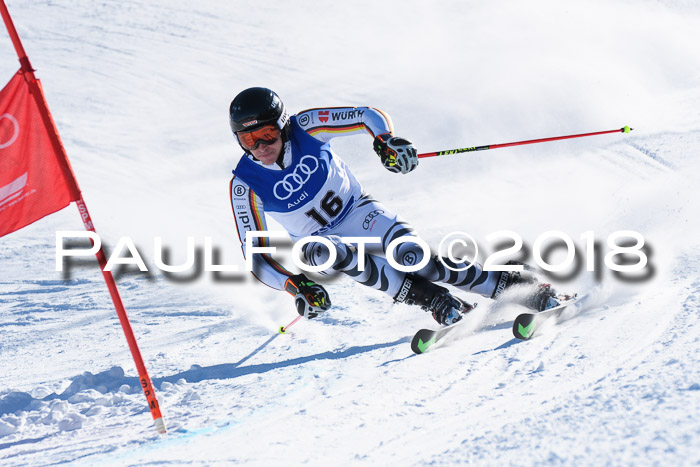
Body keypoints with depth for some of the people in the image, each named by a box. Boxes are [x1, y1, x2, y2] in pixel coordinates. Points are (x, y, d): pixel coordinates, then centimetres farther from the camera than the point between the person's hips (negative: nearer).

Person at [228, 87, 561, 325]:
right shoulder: (245, 185, -19)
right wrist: (295, 286, -32)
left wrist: (385, 139, -33)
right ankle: (444, 306, -36)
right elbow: (255, 253, -17)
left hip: (356, 211, 0)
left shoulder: (305, 128, -19)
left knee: (411, 254, -28)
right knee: (322, 252, -37)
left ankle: (514, 286, -22)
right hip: (316, 238, 0)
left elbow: (369, 116, -11)